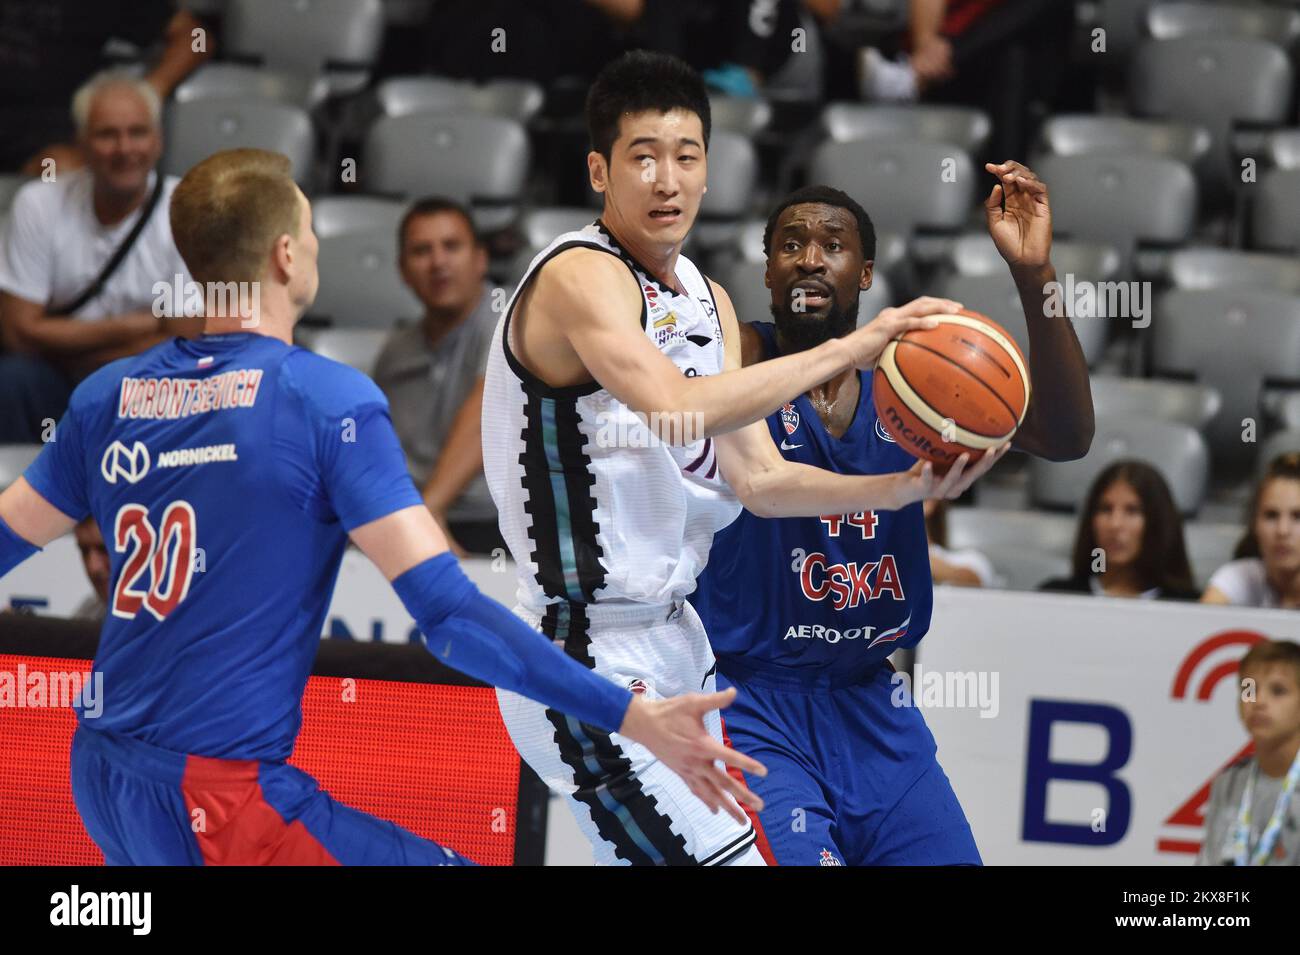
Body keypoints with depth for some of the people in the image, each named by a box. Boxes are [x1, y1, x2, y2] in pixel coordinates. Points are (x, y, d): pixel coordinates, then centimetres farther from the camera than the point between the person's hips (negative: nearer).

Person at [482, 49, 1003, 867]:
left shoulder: (707, 299, 12)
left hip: (674, 641, 10)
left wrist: (906, 488, -5)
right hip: (592, 658, -10)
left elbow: (758, 478, 9)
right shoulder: (579, 276, -16)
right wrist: (851, 348, -31)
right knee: (720, 855, -15)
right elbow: (677, 408, -33)